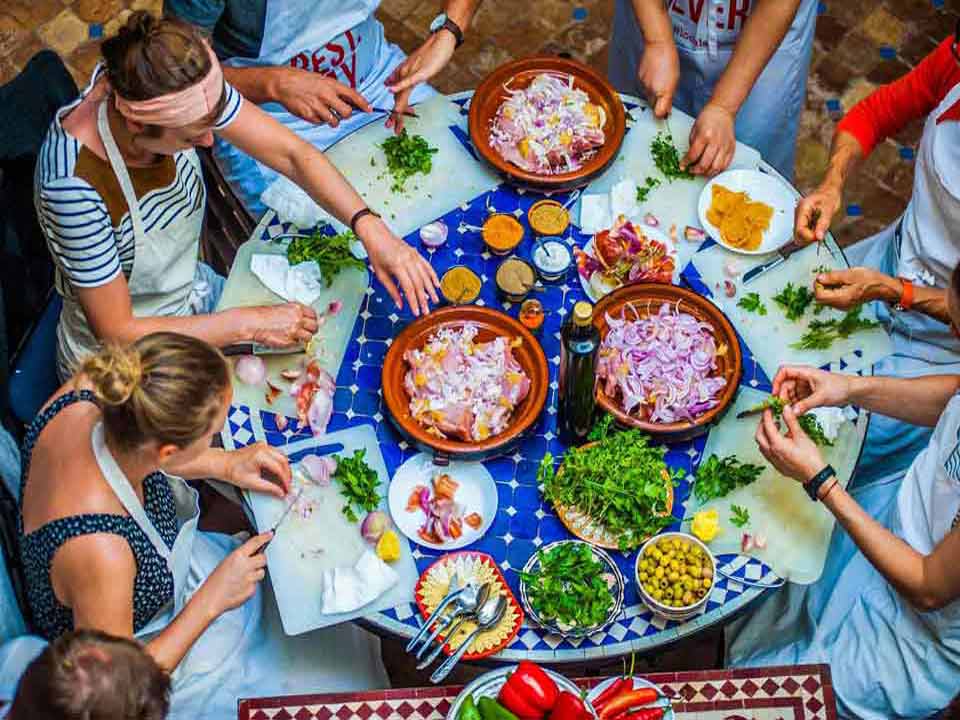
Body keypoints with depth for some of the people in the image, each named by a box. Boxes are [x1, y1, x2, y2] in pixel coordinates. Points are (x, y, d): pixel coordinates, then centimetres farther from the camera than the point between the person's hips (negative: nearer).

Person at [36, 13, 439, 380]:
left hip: (193, 296, 6)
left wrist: (369, 226, -29)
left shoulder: (183, 96, -23)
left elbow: (291, 153, -15)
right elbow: (117, 333, -28)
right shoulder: (75, 185, -38)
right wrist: (250, 324, -26)